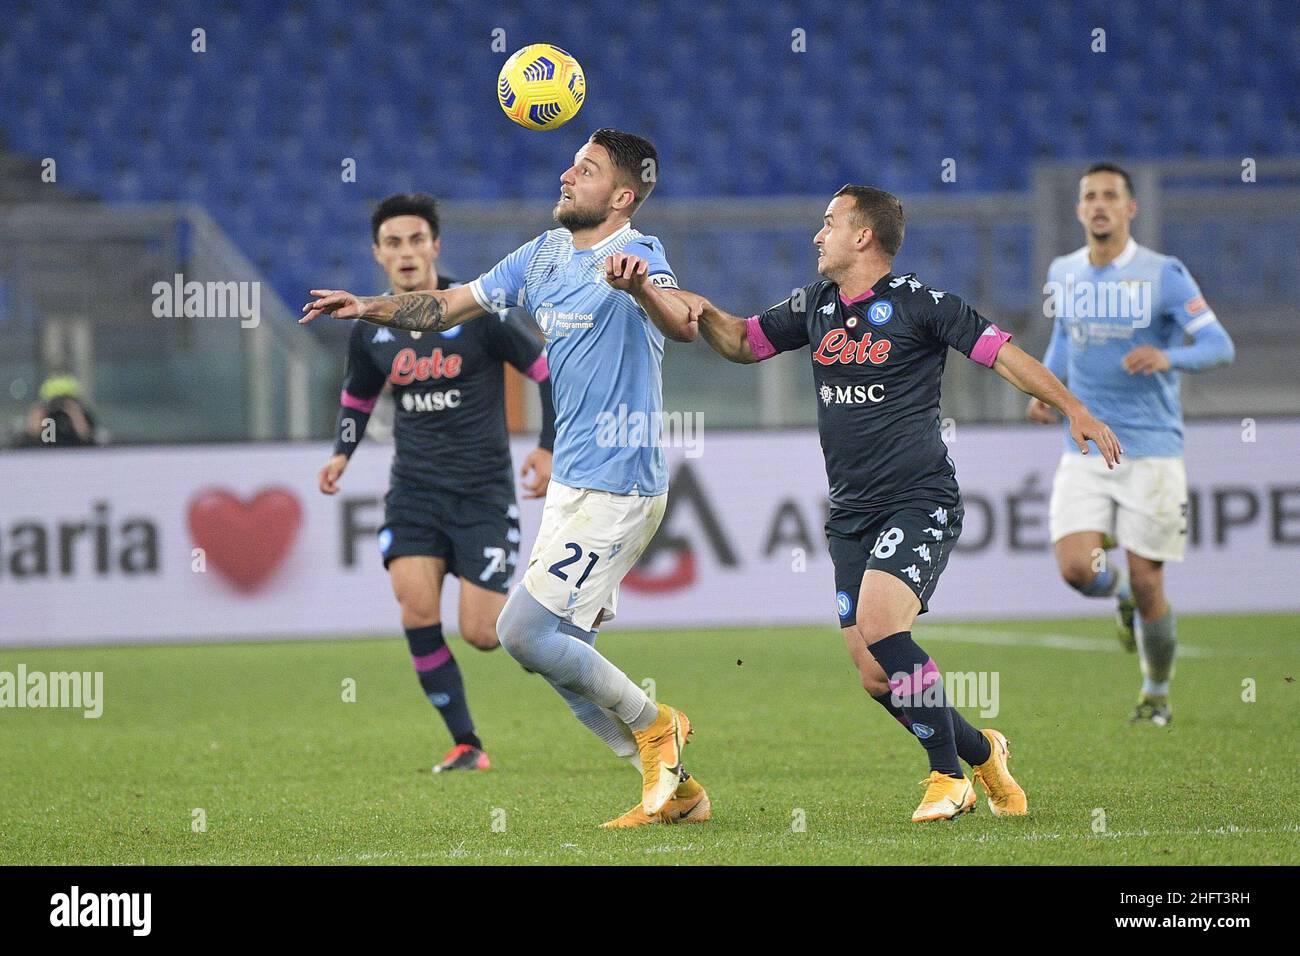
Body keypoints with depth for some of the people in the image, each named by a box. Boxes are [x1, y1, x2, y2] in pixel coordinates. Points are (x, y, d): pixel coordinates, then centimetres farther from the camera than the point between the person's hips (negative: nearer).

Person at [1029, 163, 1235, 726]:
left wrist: (1167, 357, -29)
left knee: (1147, 584, -2)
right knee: (1076, 569, -15)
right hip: (1085, 450, 3)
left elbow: (1219, 346, -10)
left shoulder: (1164, 275, -7)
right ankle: (1120, 595, 22)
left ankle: (1157, 694, 22)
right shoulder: (1063, 274, 7)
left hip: (1151, 449, -3)